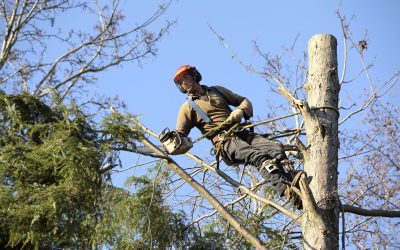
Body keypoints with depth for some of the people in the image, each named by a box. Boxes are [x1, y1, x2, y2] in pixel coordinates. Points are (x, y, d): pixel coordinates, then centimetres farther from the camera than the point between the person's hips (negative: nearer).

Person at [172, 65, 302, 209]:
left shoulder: (217, 90, 26)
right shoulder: (188, 107, 15)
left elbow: (245, 101, 26)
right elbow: (180, 135, 6)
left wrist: (240, 111, 2)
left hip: (243, 134, 5)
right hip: (224, 142, -5)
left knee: (276, 148, -24)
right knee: (258, 156, -33)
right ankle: (287, 191, -51)